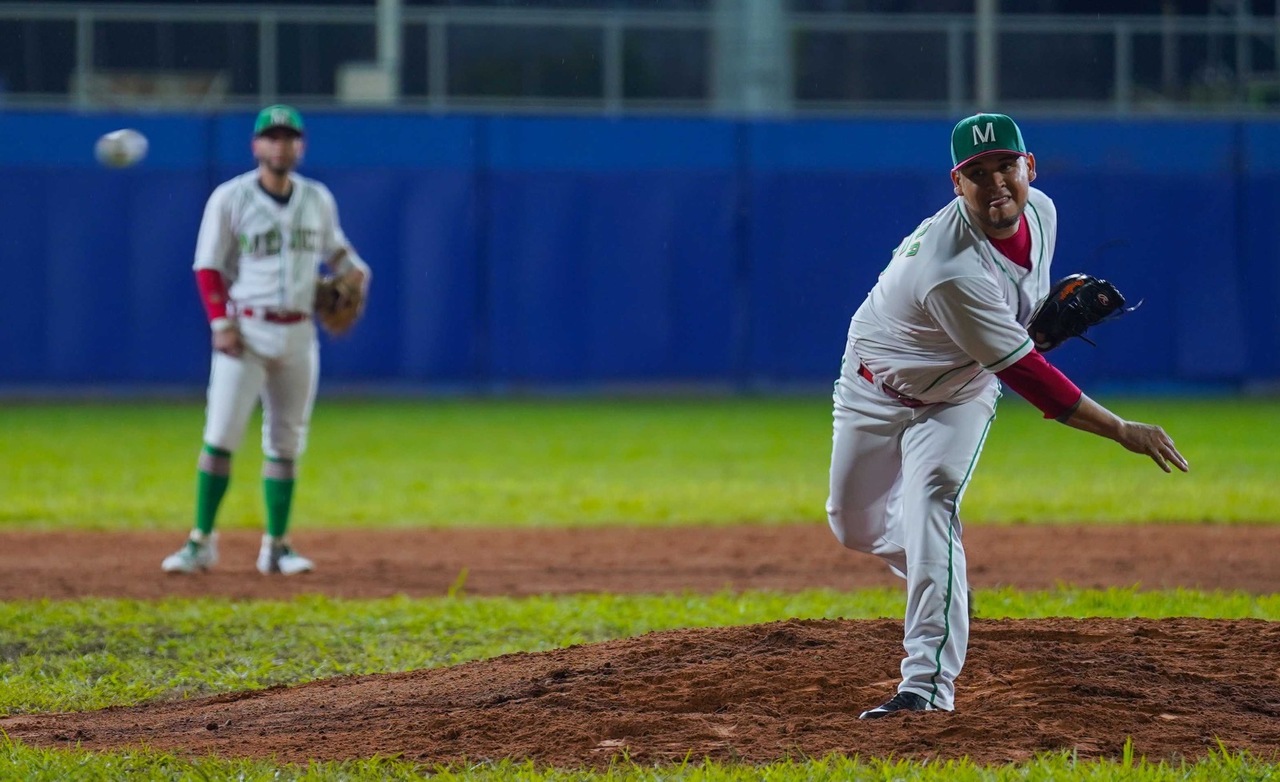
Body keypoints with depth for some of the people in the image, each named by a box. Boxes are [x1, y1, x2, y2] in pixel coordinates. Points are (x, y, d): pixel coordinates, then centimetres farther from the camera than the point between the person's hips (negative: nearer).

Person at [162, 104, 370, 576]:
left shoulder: (318, 200, 7)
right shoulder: (230, 199, -5)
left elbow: (335, 248, 21)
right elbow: (208, 267, -4)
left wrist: (353, 270, 0)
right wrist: (220, 322, -14)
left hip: (298, 335, 4)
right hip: (246, 332, -4)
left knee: (286, 443, 8)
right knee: (220, 436, -9)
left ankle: (276, 547, 14)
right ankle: (201, 542, -3)